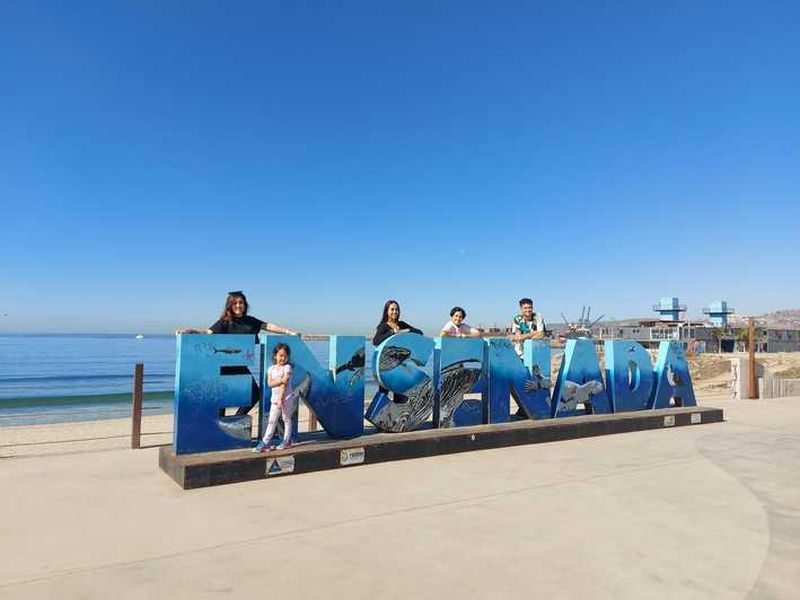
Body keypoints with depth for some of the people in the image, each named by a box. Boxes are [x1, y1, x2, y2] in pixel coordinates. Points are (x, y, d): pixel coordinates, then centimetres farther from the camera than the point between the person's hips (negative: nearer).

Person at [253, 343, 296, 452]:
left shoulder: (287, 367, -6)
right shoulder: (271, 369, 7)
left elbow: (284, 384, -13)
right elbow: (269, 383, -6)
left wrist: (280, 398, -19)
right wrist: (280, 380, -22)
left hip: (286, 398, -4)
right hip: (275, 398, 4)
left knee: (286, 419, 6)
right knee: (272, 420, 4)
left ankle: (287, 441, 15)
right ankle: (266, 442, 4)